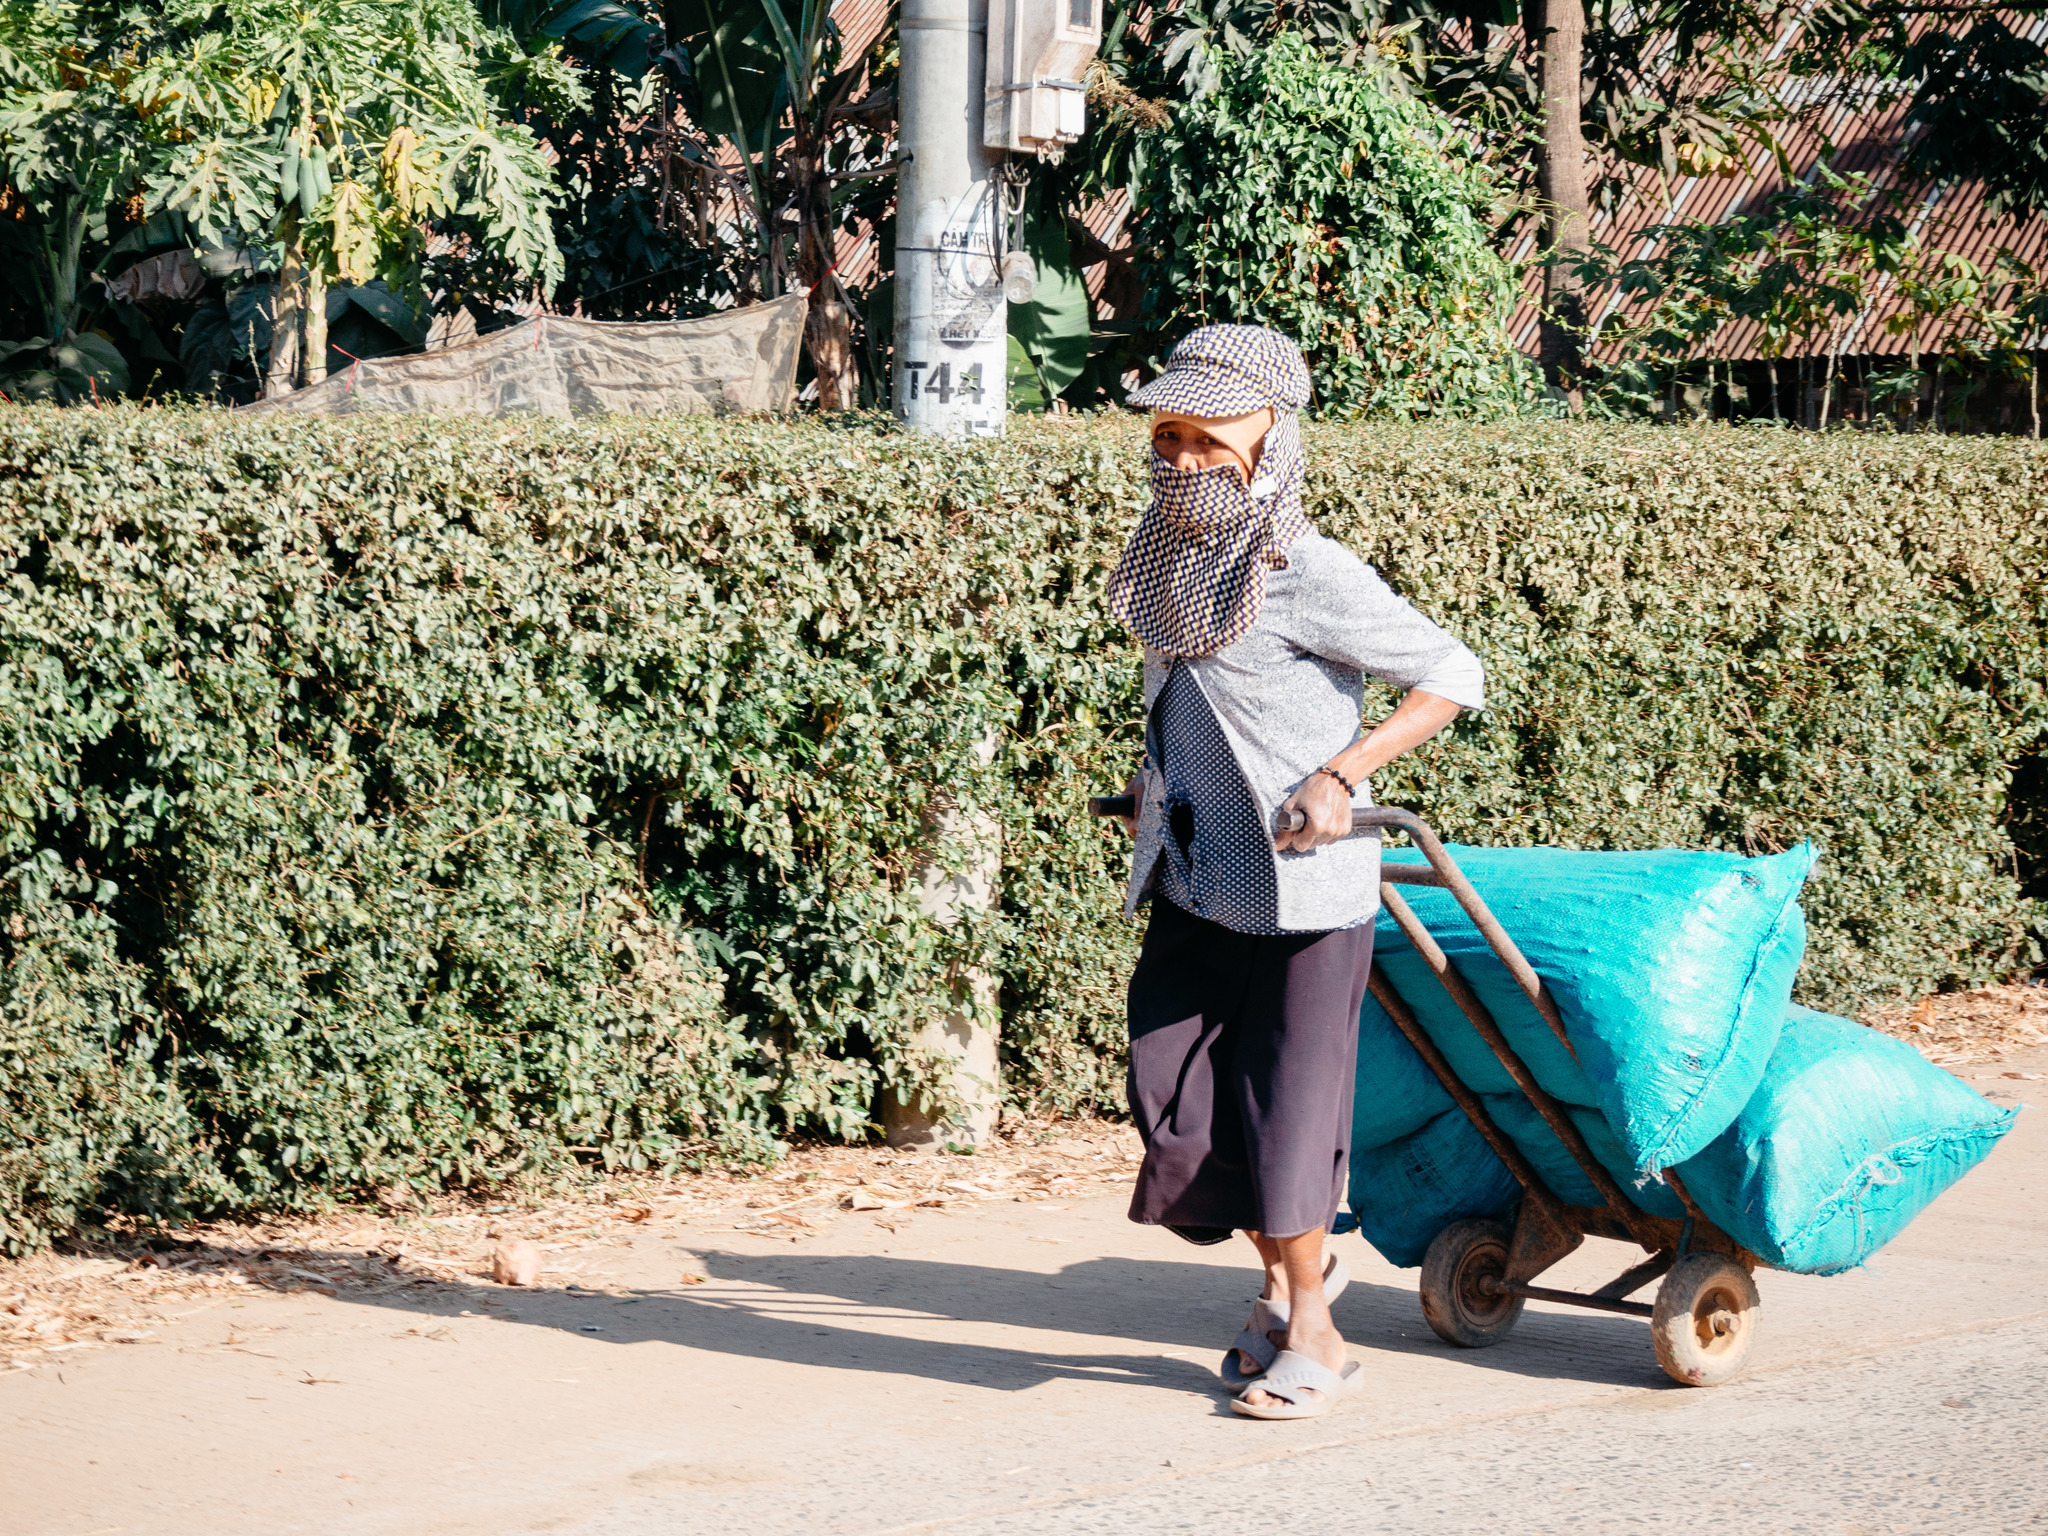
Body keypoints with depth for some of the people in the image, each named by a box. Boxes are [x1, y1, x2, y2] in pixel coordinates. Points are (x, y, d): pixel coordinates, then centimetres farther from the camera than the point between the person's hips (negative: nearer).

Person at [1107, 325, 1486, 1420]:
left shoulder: (1309, 576, -18)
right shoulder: (1171, 553, 5)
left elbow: (1452, 677, -14)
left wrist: (1340, 774, -20)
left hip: (1303, 885, -7)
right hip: (1191, 880, 7)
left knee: (1286, 1103, 0)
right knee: (1175, 1101, 5)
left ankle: (1312, 1335, 16)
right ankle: (1290, 1270, 29)